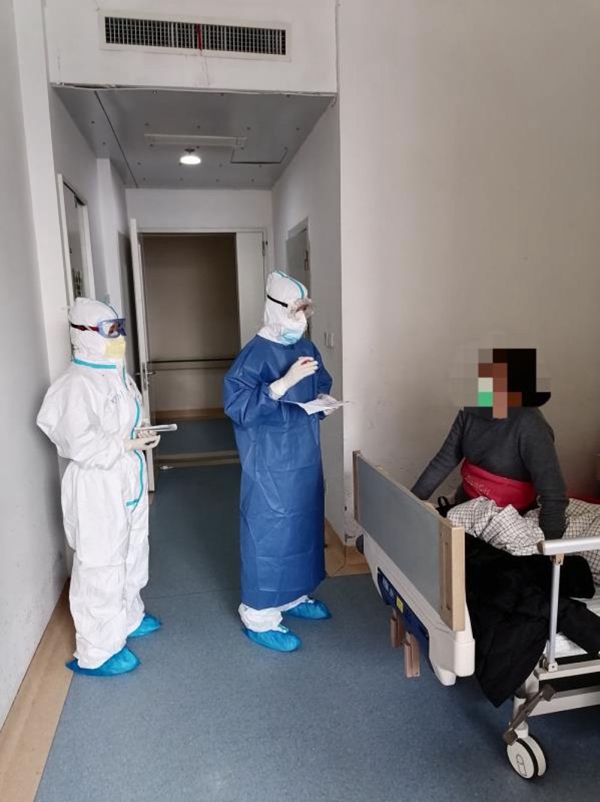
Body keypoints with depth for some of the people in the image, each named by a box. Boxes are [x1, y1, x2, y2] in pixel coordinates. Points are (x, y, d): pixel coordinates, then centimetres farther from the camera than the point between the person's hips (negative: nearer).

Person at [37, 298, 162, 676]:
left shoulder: (116, 373, 7)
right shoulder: (78, 384, -22)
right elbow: (80, 445, -28)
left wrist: (141, 434, 4)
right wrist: (127, 444, -23)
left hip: (128, 481, 10)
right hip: (98, 487, -9)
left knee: (132, 555, 24)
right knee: (101, 568, 2)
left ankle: (128, 618, 46)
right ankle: (96, 652, 20)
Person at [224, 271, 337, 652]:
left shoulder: (307, 349, 7)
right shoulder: (256, 354, -17)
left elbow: (321, 388, 22)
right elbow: (238, 405, -25)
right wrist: (285, 382, -32)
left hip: (305, 457, 8)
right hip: (270, 464, -8)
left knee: (303, 525, 18)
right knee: (268, 532, 0)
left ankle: (294, 595, 37)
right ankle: (260, 616, 16)